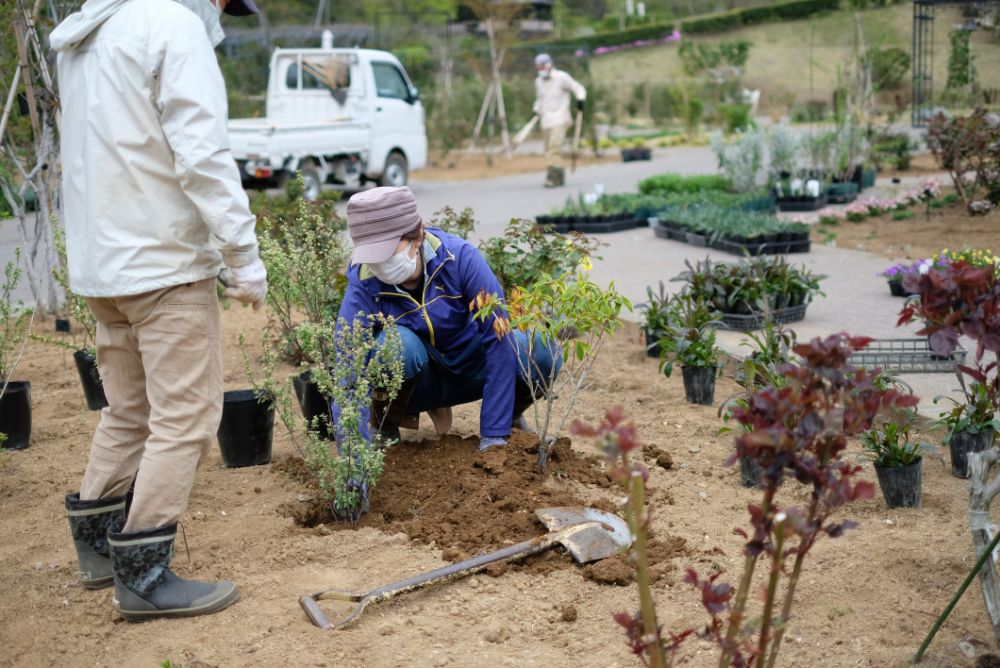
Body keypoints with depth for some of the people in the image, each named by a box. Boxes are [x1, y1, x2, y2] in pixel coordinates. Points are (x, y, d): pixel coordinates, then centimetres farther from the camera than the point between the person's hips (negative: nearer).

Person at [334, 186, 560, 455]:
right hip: (414, 381, -1)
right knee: (399, 344, -36)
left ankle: (509, 415, 6)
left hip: (470, 366, 1)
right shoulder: (363, 286, -27)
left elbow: (499, 338, -29)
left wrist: (494, 435, -32)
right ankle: (384, 428, -7)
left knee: (544, 354, -27)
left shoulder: (459, 257, -27)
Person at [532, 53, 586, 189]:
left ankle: (553, 176, -23)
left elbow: (579, 89, -1)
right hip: (546, 121, 7)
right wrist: (536, 111, 12)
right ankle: (560, 177, 16)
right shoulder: (538, 81, 14)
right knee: (549, 150, 6)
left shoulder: (561, 77, -4)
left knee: (555, 146, -21)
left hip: (560, 119, -6)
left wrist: (580, 100, -19)